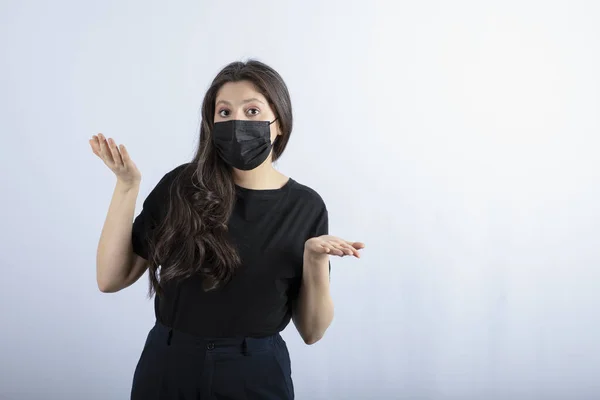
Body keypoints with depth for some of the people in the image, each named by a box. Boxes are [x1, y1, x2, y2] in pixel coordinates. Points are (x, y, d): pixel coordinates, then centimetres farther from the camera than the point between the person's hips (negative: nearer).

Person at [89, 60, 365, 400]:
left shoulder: (305, 206, -5)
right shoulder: (181, 186, -5)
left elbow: (312, 330, -1)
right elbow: (111, 279, -4)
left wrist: (315, 258, -18)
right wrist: (128, 184, -11)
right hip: (166, 370, 1)